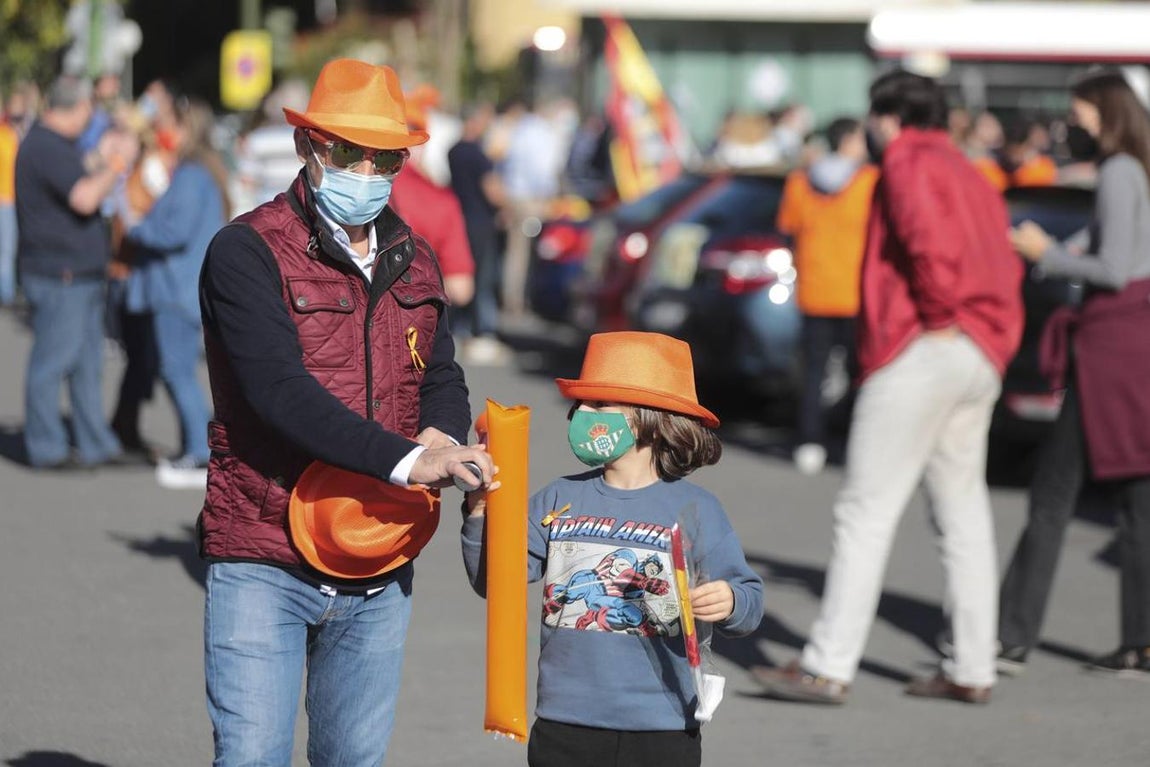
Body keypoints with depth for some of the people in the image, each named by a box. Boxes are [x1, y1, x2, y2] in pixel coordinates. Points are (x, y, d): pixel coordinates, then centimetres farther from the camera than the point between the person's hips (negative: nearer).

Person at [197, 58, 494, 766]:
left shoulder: (414, 261, 12)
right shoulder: (248, 252, -10)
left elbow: (443, 378, 18)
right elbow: (279, 390, -22)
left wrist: (439, 436, -8)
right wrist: (405, 460, -31)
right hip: (265, 567, -6)